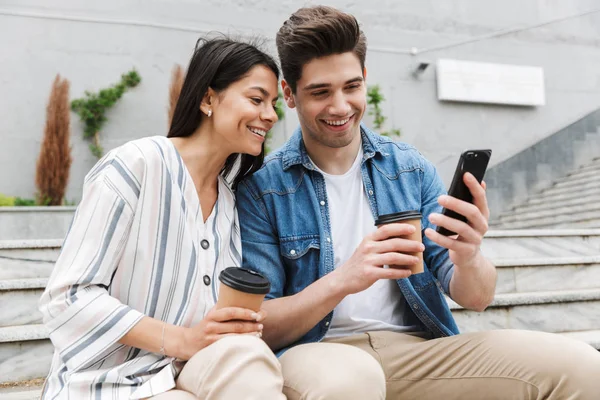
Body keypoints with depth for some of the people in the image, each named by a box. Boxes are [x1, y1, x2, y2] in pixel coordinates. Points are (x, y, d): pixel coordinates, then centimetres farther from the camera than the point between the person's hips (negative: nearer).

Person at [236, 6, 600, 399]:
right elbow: (259, 327, -7)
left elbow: (476, 298, 3)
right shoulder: (261, 186, -4)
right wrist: (341, 281, -24)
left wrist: (468, 259, -21)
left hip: (419, 348, 4)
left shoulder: (412, 169, 5)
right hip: (317, 354, -3)